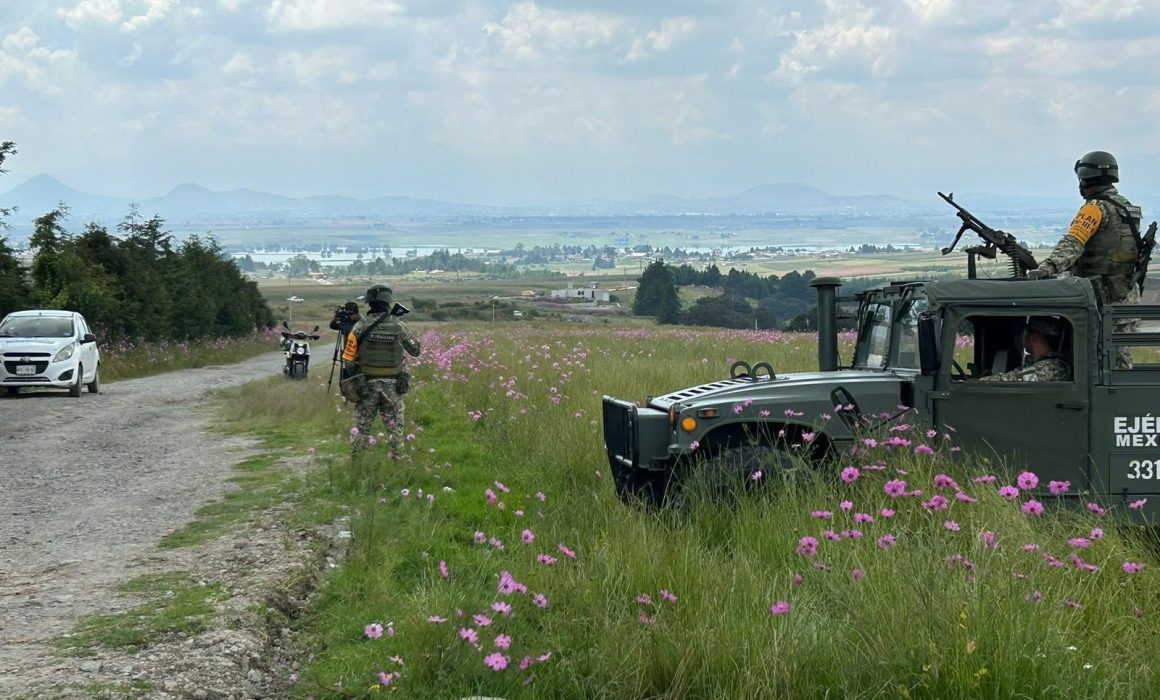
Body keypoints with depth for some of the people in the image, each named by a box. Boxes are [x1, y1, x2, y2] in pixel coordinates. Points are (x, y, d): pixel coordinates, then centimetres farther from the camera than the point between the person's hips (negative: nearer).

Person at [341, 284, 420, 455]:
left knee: (362, 428, 10)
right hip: (393, 385, 0)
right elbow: (415, 351, 6)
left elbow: (348, 359, -5)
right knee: (395, 427, 10)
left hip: (367, 384, 0)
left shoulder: (361, 326, -7)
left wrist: (354, 376, 13)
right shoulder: (398, 326, -6)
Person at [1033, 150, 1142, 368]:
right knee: (1119, 360, 9)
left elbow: (1073, 243, -25)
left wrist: (1047, 267, -37)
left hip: (1101, 299, -8)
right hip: (1127, 298, 8)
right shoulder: (1126, 207, 15)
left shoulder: (1096, 208, -12)